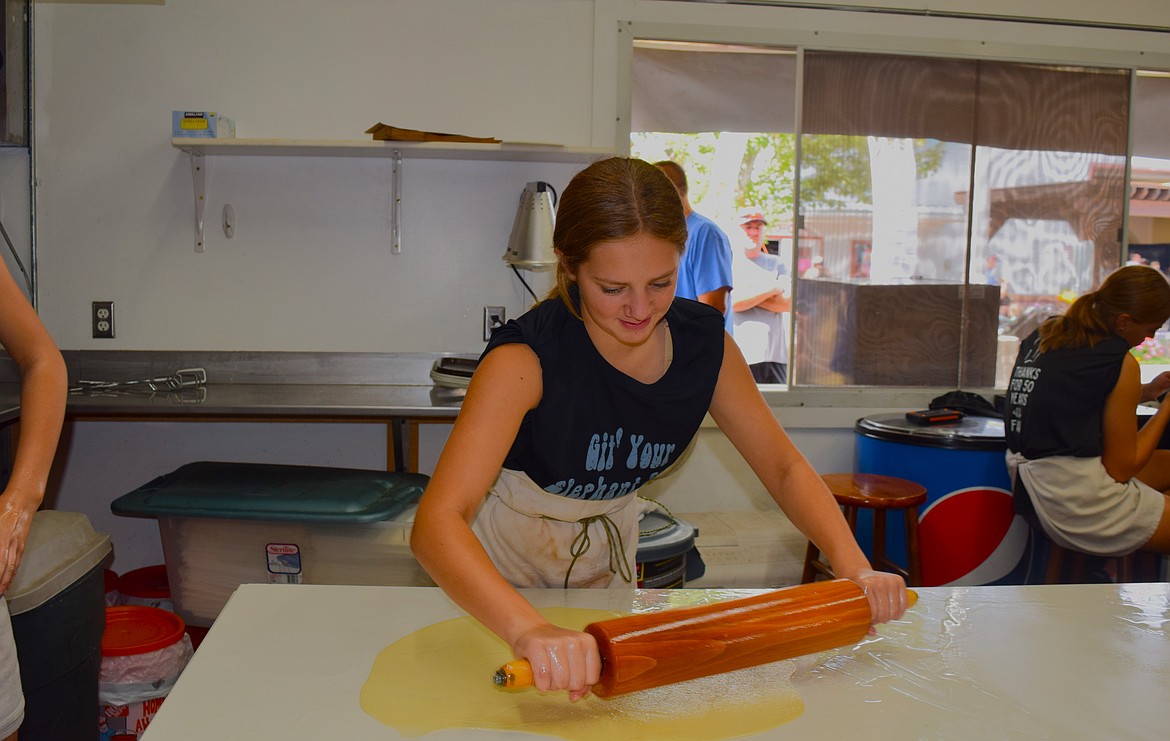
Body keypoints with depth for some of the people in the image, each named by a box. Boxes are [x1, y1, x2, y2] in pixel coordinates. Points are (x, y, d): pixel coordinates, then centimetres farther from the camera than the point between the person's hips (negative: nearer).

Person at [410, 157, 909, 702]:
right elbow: (436, 523, -44)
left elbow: (784, 468, -10)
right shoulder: (526, 357, -35)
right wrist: (531, 631, -61)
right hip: (497, 570, -4)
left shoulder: (705, 343, -18)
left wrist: (854, 567, -27)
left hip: (608, 556, 5)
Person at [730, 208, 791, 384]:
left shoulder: (777, 263, 17)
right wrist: (771, 290, -5)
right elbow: (732, 302, -10)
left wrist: (746, 295, -4)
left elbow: (788, 303, 2)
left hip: (773, 355, 3)